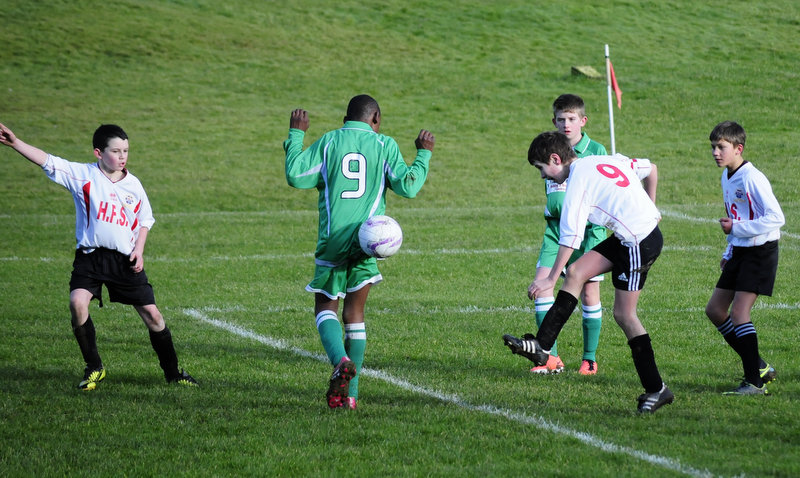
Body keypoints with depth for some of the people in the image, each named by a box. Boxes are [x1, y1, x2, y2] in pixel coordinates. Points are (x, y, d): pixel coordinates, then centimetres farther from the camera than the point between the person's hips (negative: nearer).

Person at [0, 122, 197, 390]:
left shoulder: (133, 185, 4)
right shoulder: (83, 175, -5)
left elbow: (145, 220, 16)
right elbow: (47, 162, -14)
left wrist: (139, 250, 2)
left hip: (125, 260, 2)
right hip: (90, 255, -2)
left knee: (152, 314, 1)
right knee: (77, 302, -24)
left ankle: (173, 373, 19)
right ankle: (94, 368, -5)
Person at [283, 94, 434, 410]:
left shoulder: (328, 142, 4)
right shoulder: (384, 145, 4)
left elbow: (296, 177, -1)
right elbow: (407, 187, -2)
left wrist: (295, 136, 11)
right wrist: (423, 155, 12)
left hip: (332, 241, -1)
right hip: (367, 241, 1)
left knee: (325, 307, 9)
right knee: (354, 313, 11)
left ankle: (340, 361, -22)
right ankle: (349, 393, 8)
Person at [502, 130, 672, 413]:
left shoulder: (579, 183, -15)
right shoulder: (608, 160, 9)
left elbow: (571, 237, -18)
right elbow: (651, 169, 21)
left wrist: (552, 279, -15)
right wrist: (649, 208, 29)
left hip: (639, 244, -9)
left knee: (624, 314, -3)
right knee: (575, 273, 5)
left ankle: (656, 389, 3)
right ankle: (542, 346, 1)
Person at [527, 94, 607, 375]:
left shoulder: (596, 151, -2)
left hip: (588, 228, -3)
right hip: (555, 226, 4)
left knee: (589, 292, 1)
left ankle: (590, 359, 14)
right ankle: (550, 357, -4)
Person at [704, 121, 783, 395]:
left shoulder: (752, 178, -18)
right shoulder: (727, 178, 11)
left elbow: (776, 218, -23)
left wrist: (736, 228, -22)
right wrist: (729, 253, 19)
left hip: (761, 251, -10)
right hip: (739, 250, 10)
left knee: (739, 311, -16)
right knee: (715, 310, 8)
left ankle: (755, 382, -11)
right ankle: (759, 367, 17)